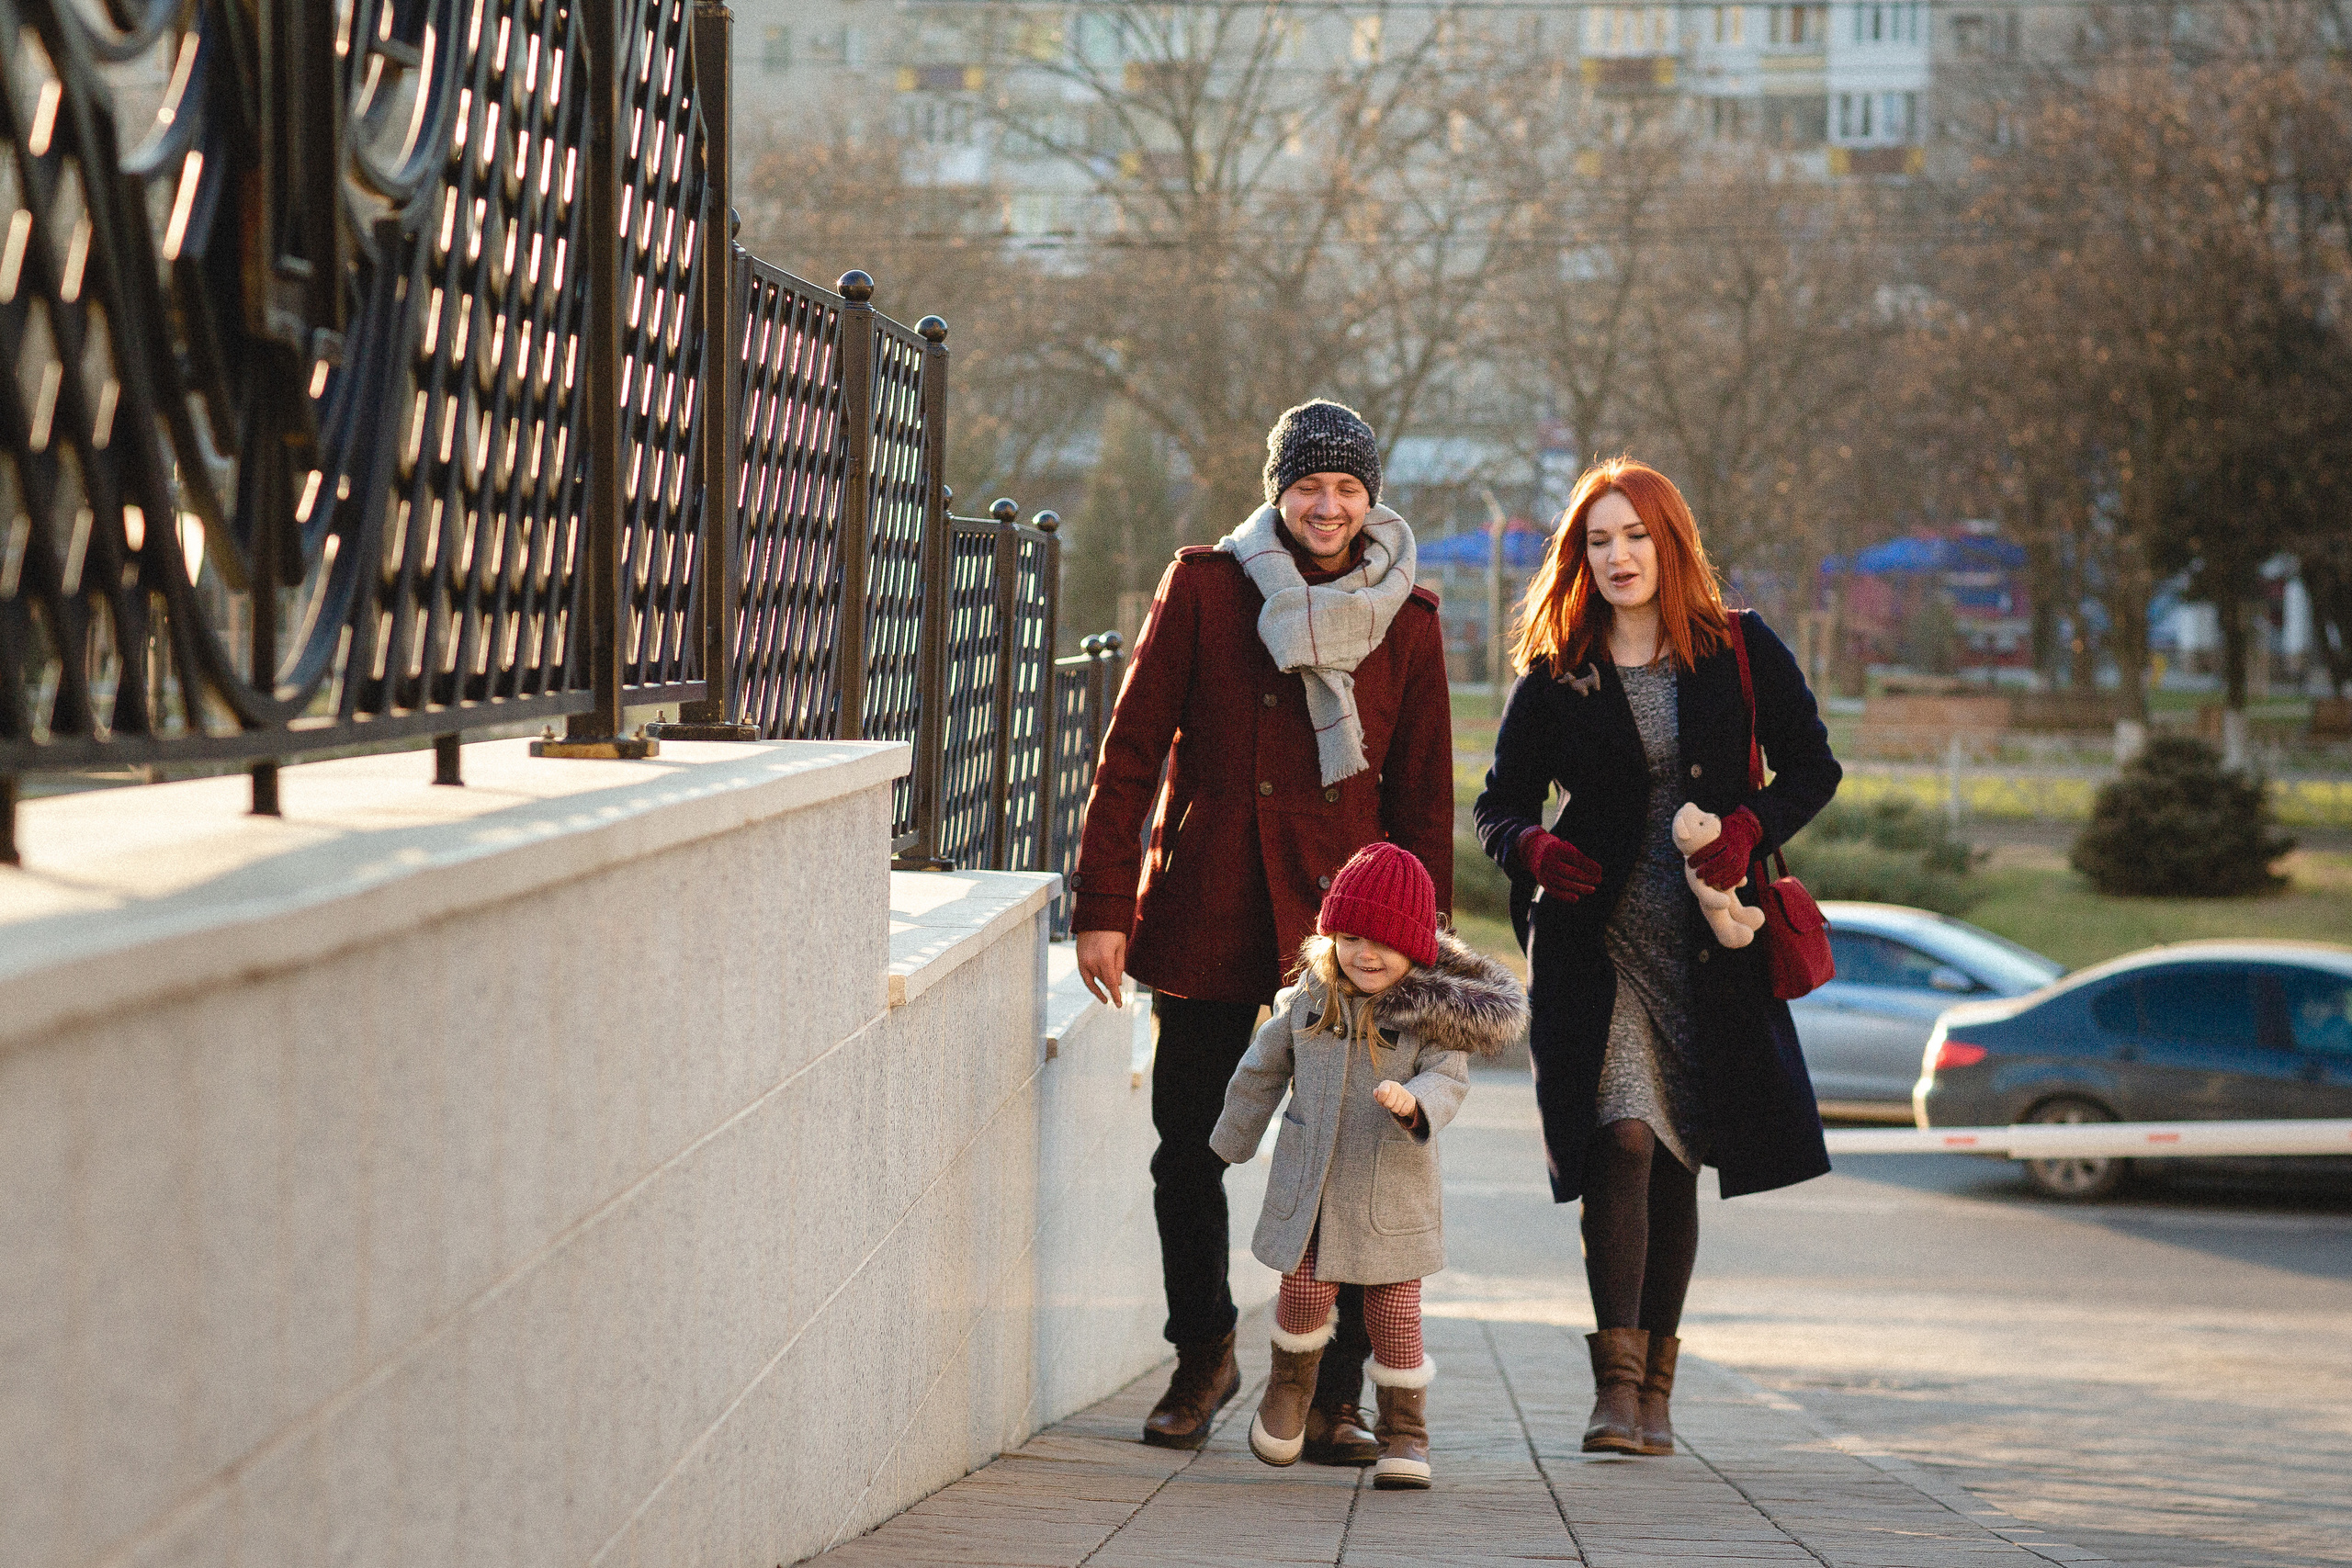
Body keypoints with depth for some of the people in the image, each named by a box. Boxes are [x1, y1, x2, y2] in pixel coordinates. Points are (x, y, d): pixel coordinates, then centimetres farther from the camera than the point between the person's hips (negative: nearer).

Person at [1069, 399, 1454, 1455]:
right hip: (1206, 913, 0)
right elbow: (1131, 751, 2)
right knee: (1187, 1150, 6)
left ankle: (1334, 1396, 4)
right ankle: (1203, 1358, 27)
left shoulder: (1405, 619, 6)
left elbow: (1425, 798, 10)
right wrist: (1103, 906, -3)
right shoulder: (1205, 588, 2)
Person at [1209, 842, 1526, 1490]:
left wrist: (1413, 1102, -40)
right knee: (1305, 1293, 0)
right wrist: (1231, 1143, 25)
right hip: (1309, 1184, 2)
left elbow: (1448, 1080, -16)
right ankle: (1289, 1390, 29)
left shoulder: (1433, 1010, -7)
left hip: (1392, 1191, -2)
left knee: (1394, 1315, 1)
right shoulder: (1309, 997, 2)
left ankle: (1405, 1435, 14)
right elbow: (1263, 1070, 15)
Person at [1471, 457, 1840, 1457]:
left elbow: (1813, 769, 9)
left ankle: (1653, 1385, 16)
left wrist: (1749, 830, -10)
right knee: (1623, 1136, -18)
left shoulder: (1741, 654, 4)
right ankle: (1617, 1384, -21)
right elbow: (1499, 805, 10)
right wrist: (1532, 850, -13)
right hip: (1595, 939, -1)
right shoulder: (1553, 680, 4)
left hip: (1707, 943, 1)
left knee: (1676, 1158, 6)